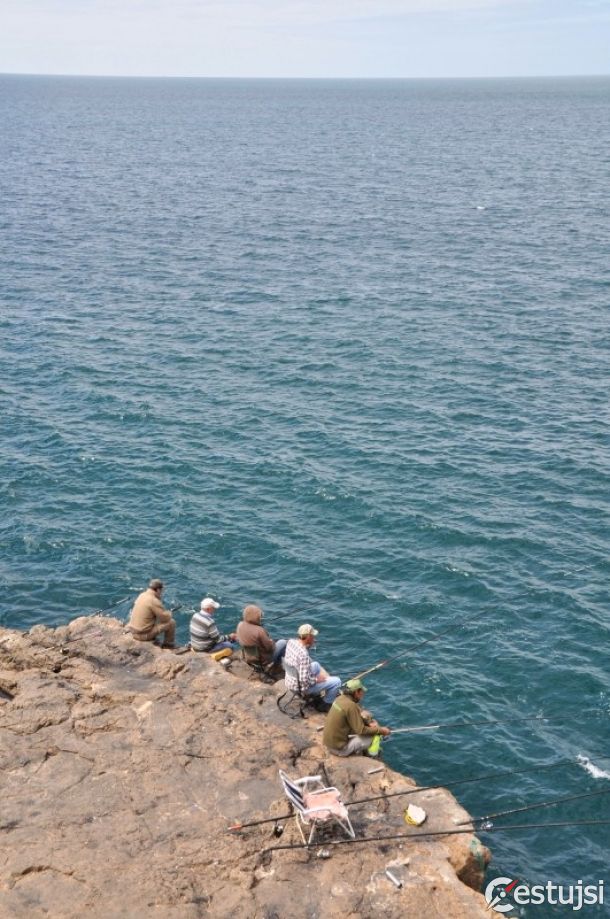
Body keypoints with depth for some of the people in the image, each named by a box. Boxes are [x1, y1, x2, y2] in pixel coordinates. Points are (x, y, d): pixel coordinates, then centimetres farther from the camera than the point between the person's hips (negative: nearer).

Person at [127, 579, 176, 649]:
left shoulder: (141, 595, 5)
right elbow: (166, 617, -16)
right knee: (171, 622, 0)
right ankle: (168, 644, 16)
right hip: (144, 634, -9)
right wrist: (169, 613, 5)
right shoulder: (153, 601, -20)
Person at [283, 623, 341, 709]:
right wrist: (317, 679, -16)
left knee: (316, 665, 32)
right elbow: (304, 680, -33)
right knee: (337, 681, -2)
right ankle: (327, 705, 18)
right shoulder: (303, 654, -33)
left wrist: (309, 645, -2)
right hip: (301, 687, -8)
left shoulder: (291, 642, -9)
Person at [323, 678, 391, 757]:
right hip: (340, 748, -9)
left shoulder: (341, 698, 0)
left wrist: (369, 722, 1)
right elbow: (361, 730, -20)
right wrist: (380, 730, -9)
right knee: (375, 736, -5)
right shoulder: (351, 706, -24)